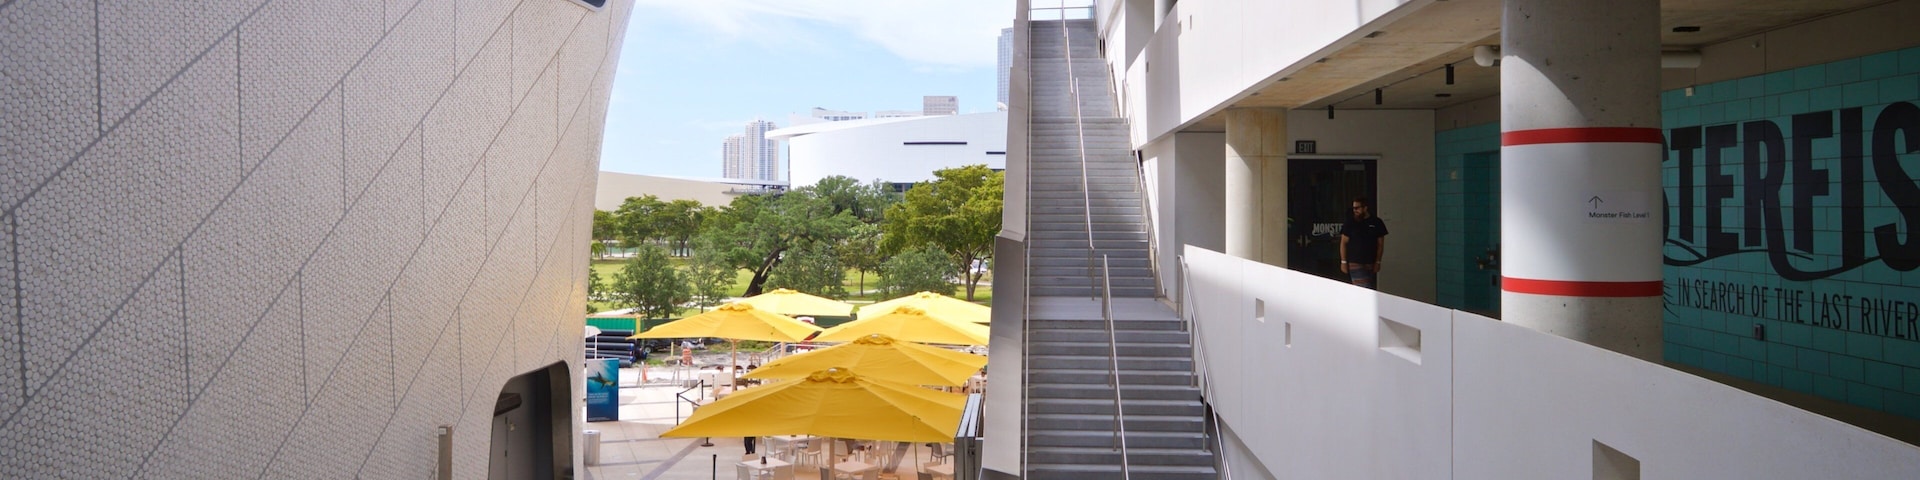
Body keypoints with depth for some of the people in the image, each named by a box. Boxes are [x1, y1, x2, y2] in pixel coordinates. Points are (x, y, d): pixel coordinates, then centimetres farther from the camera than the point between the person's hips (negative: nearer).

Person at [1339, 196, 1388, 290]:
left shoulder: (1377, 223, 2)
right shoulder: (1350, 223, -1)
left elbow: (1380, 244, 5)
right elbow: (1343, 243, 1)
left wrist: (1378, 262, -1)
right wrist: (1343, 262, -4)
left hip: (1371, 264, 2)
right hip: (1355, 264, -2)